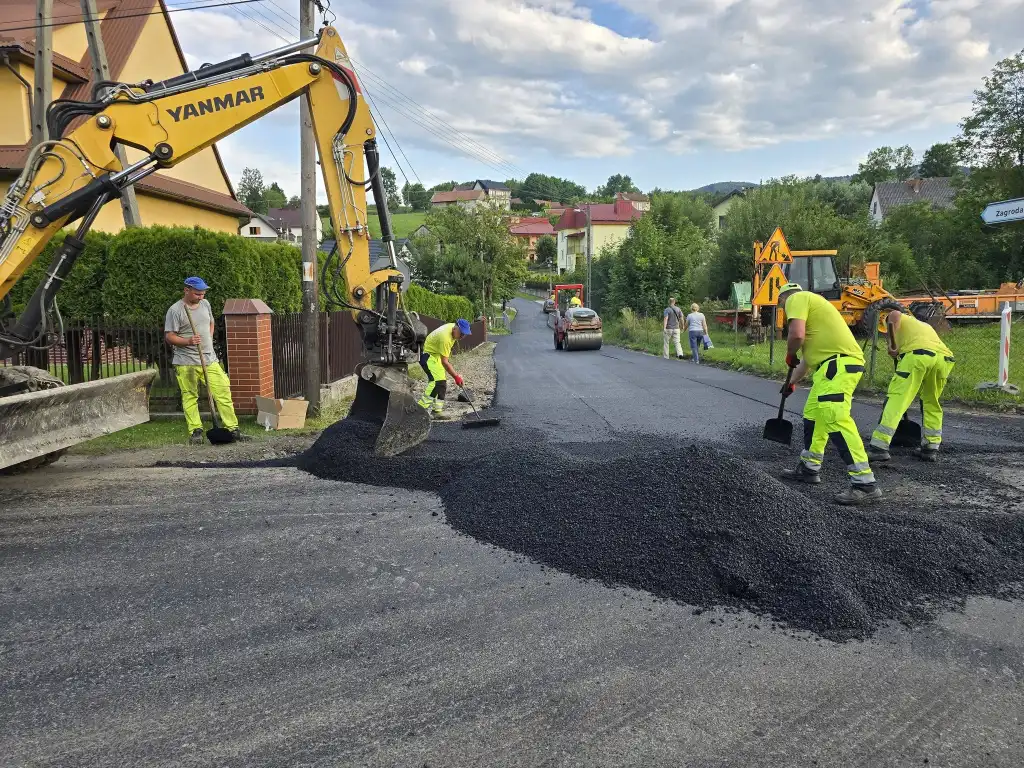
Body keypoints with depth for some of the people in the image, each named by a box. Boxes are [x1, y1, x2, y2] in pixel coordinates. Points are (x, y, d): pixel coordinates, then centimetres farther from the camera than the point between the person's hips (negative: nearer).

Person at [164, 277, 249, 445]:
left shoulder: (205, 304, 11)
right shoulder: (175, 310, -8)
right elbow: (169, 337, -9)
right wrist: (188, 341, -25)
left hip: (210, 359, 5)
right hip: (186, 363, -5)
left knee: (223, 392, -1)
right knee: (190, 397, 0)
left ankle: (232, 428, 3)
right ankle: (195, 432, 9)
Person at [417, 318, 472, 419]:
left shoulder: (453, 327, -4)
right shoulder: (445, 337, -32)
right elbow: (445, 362, -28)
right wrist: (456, 376, -25)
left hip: (436, 354, 10)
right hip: (427, 354, -10)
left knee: (442, 384, 7)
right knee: (437, 381, -24)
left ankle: (437, 410, 11)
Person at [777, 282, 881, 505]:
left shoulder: (796, 299, -1)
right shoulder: (810, 302, 28)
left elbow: (797, 334, -20)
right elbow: (810, 354, 36)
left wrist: (790, 355, 2)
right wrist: (792, 382, 47)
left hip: (839, 364, -10)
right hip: (833, 364, 10)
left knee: (835, 419, -18)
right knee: (812, 414, 20)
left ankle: (865, 483, -22)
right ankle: (809, 468, 32)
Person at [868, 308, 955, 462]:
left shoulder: (901, 319, 27)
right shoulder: (926, 326, 44)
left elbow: (893, 315, 1)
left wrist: (892, 345, 0)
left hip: (917, 354, -6)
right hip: (944, 357, 6)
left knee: (896, 399, -5)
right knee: (932, 403, 23)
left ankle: (879, 447, -11)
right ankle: (931, 448, 22)